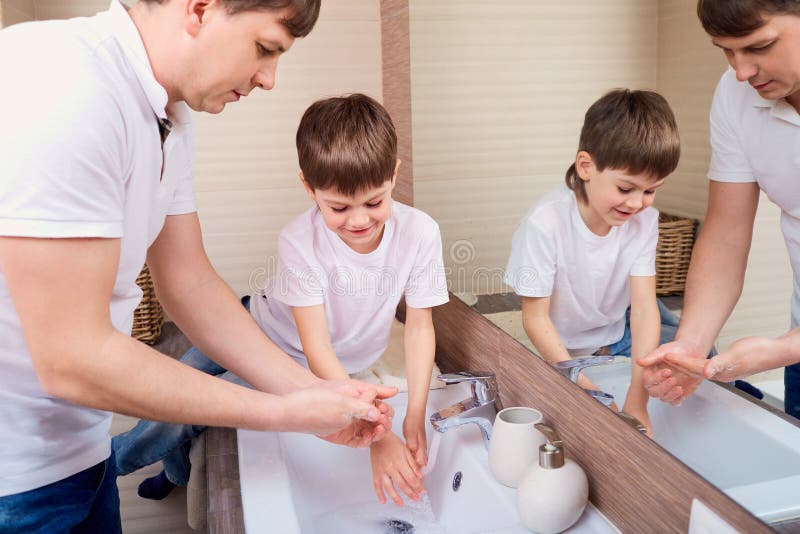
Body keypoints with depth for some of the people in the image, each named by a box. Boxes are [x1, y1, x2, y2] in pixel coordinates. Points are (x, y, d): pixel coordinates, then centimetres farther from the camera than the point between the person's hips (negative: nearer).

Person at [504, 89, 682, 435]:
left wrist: (636, 403, -30)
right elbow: (535, 317, -23)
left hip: (621, 334, 3)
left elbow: (643, 308, -23)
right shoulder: (545, 224, -30)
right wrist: (579, 384, -32)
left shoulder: (644, 220, -18)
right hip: (563, 350, -3)